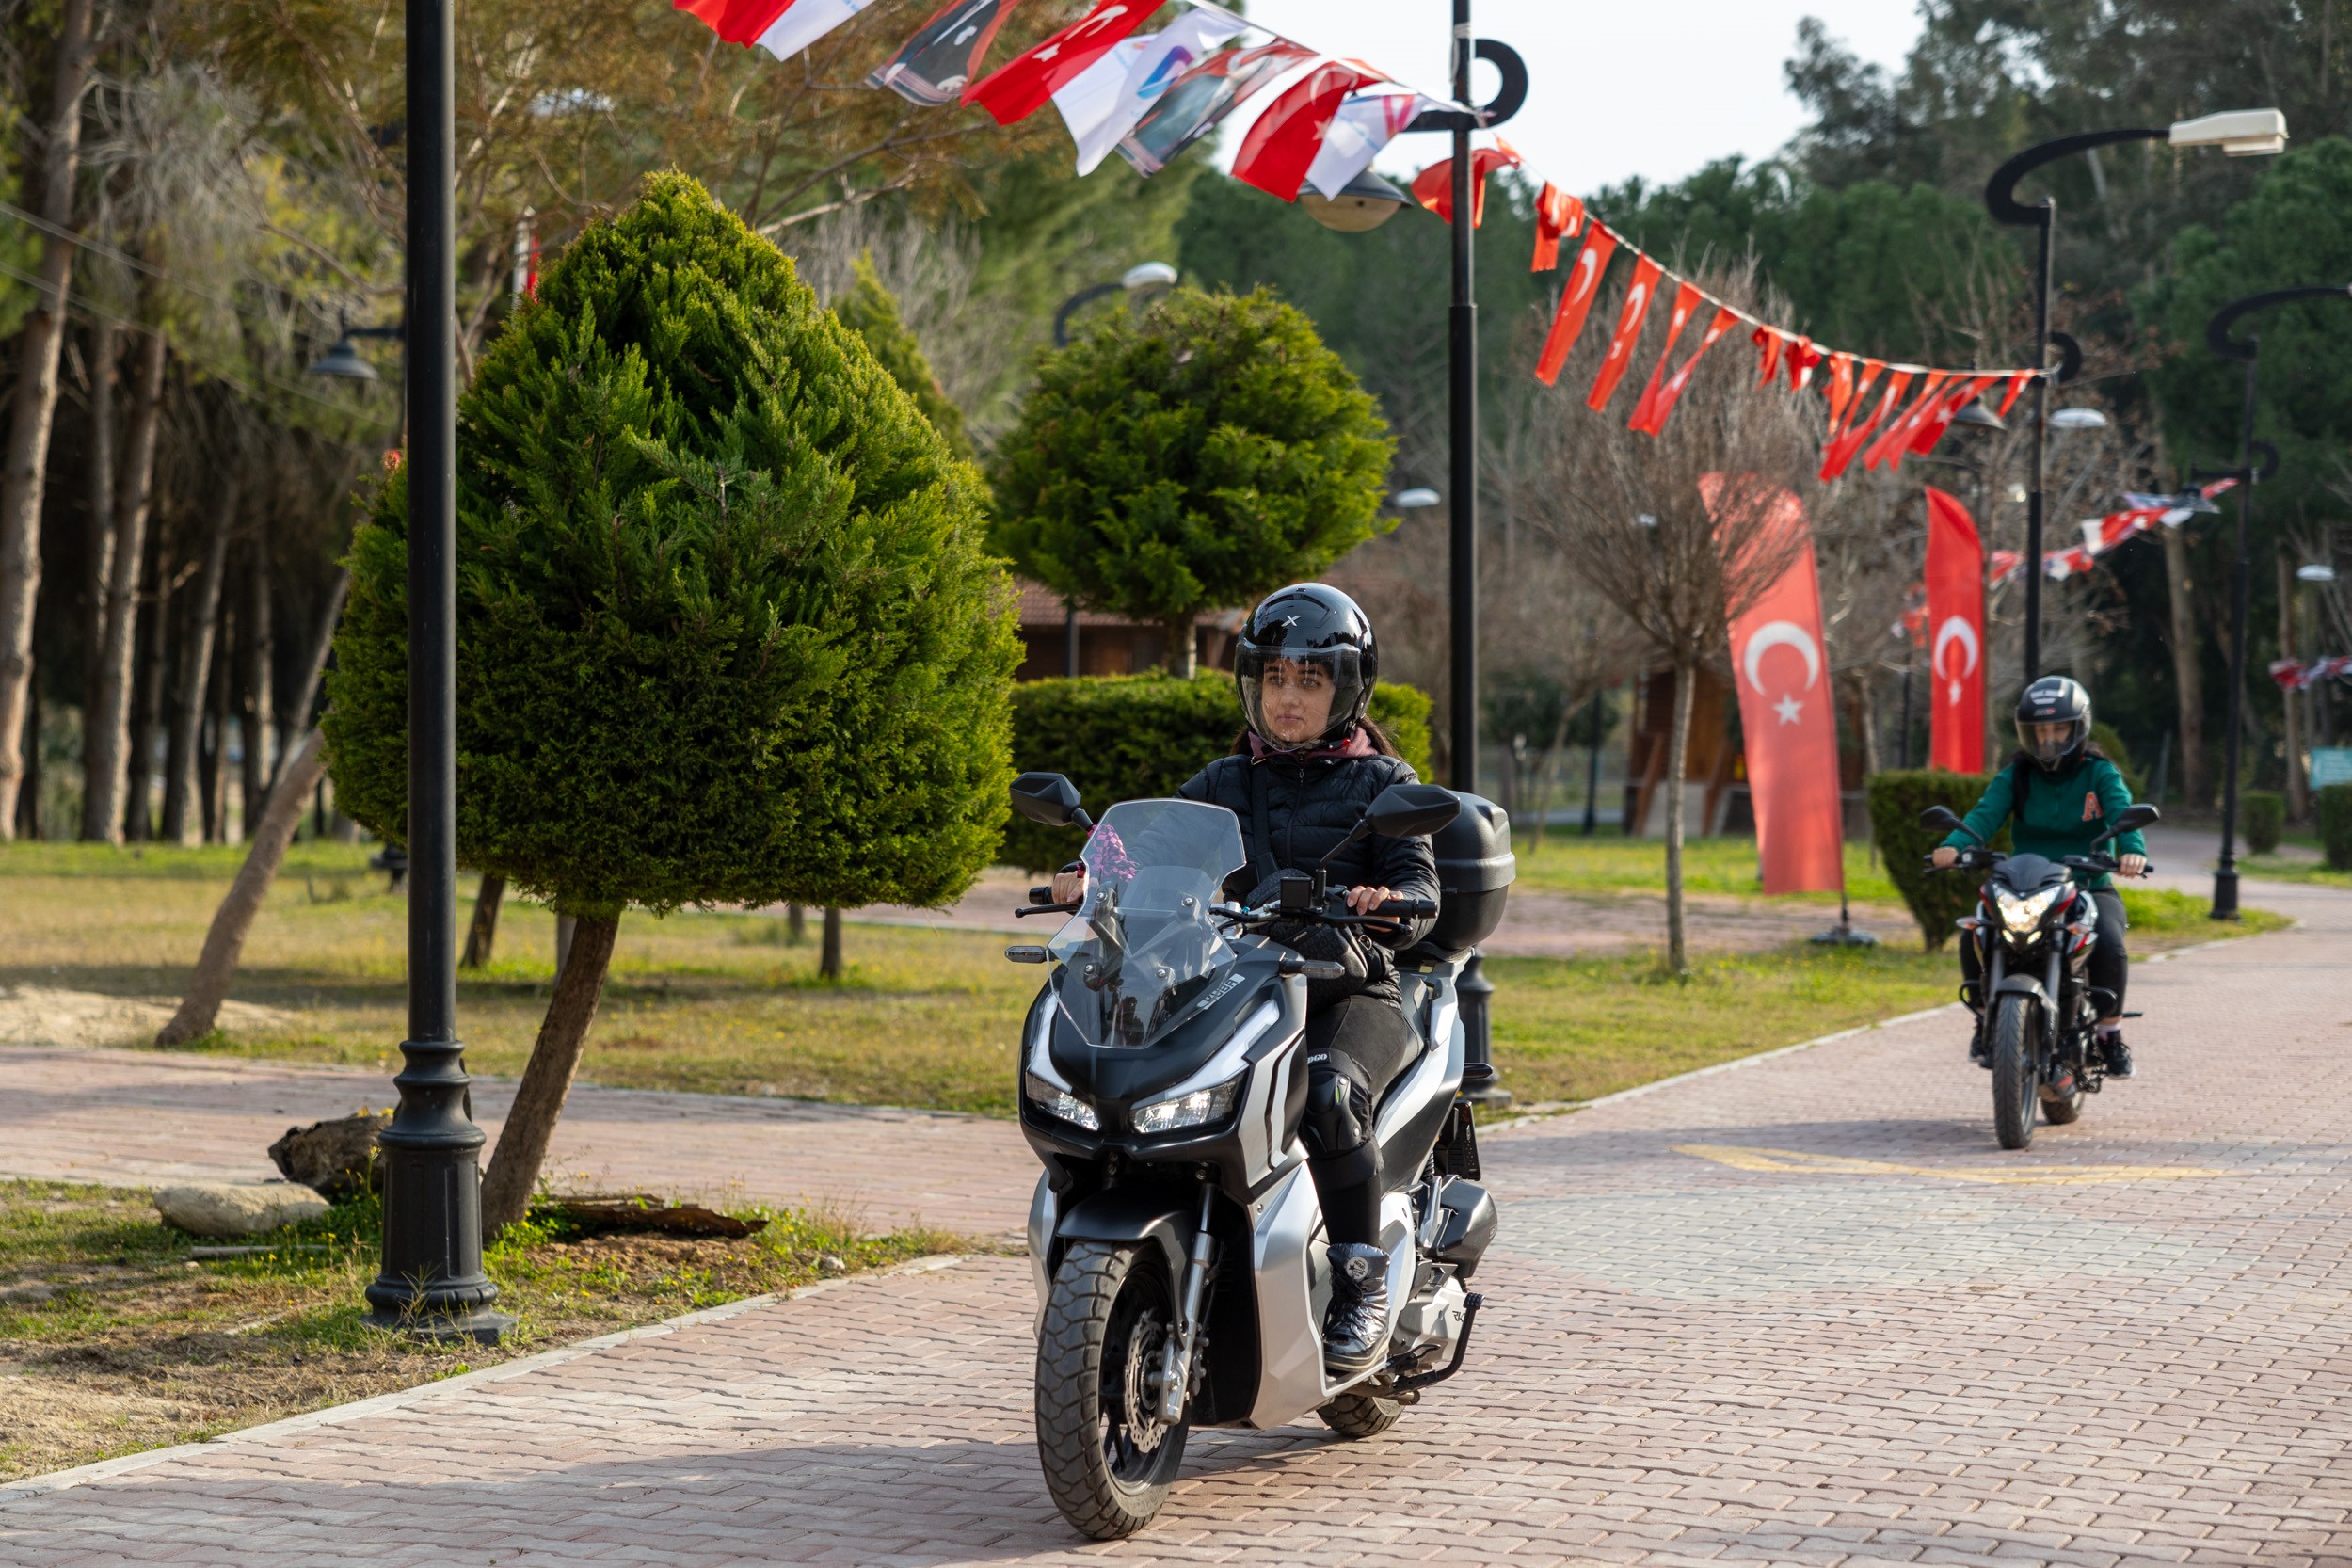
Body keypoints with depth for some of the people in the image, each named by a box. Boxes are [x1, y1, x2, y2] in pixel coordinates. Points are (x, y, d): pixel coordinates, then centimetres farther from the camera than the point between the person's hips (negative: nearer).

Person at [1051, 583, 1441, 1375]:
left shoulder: (1383, 782, 9)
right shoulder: (1220, 784, 19)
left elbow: (1420, 880, -4)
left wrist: (1391, 903, -29)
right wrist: (1096, 885, -14)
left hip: (1353, 991, -4)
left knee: (1330, 1090, -37)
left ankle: (1363, 1285, -27)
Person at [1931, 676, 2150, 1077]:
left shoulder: (2099, 773, 2)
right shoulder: (2015, 777, 7)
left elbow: (2123, 813, -17)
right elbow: (1986, 814, -10)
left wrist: (2132, 849, -41)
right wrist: (1954, 845, -33)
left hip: (2090, 886, -2)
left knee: (2109, 943, -33)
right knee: (1975, 936, -25)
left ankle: (2111, 1031, -9)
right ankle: (1986, 1019, -2)